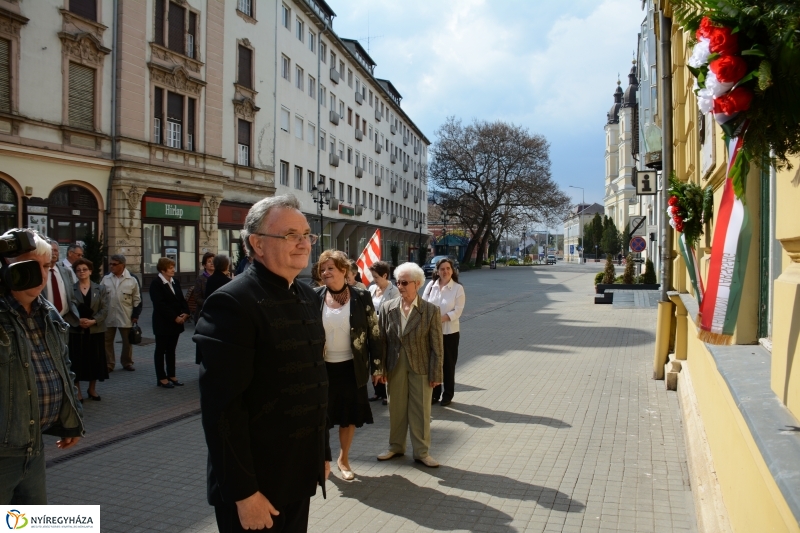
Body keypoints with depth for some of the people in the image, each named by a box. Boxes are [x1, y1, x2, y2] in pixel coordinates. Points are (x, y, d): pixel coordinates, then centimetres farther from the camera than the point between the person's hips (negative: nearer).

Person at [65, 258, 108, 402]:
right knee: (77, 360, 1)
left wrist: (93, 321, -16)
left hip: (96, 330, 1)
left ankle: (92, 389, 22)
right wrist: (78, 321, -18)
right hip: (76, 330, -1)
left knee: (95, 360, 6)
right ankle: (77, 391, 13)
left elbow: (104, 309, -1)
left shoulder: (100, 289, 6)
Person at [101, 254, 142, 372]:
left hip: (126, 317, -2)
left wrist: (135, 315, -4)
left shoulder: (132, 279, -5)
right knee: (107, 341, 7)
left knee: (127, 341, 10)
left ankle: (127, 362, 24)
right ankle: (108, 364, 17)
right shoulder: (105, 278, 2)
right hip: (108, 316, 2)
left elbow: (137, 299, -2)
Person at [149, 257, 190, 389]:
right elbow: (160, 305, -18)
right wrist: (175, 317, -19)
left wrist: (185, 313, -6)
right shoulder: (156, 284, -12)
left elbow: (181, 299, 12)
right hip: (163, 323, -7)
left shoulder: (175, 282, 10)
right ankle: (161, 378, 9)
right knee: (160, 350, 3)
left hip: (176, 322, 7)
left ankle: (171, 376, 20)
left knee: (171, 350, 13)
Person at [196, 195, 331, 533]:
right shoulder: (232, 303, -18)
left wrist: (323, 451, 15)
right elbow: (223, 407, -20)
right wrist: (243, 492, -18)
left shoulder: (308, 297, 6)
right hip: (255, 483, -7)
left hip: (299, 475, 7)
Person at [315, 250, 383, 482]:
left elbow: (374, 333, -3)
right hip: (322, 368, 0)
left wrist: (377, 366, -2)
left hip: (351, 368, 0)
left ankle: (344, 459, 35)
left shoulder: (361, 297, -8)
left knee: (350, 416, 14)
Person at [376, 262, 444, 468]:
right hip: (395, 367, 2)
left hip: (421, 368, -2)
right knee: (396, 409, 15)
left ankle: (421, 452, 24)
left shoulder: (430, 311, -10)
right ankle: (396, 447, 34)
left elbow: (436, 346, -8)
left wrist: (435, 374, -9)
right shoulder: (387, 308, -3)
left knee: (421, 411, 9)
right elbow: (381, 340, 1)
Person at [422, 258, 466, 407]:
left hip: (449, 332, -2)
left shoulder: (458, 288, -7)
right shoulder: (431, 285, 1)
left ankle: (448, 395, 23)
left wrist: (440, 319, -21)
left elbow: (457, 311, -12)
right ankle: (434, 393, 25)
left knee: (448, 364, 8)